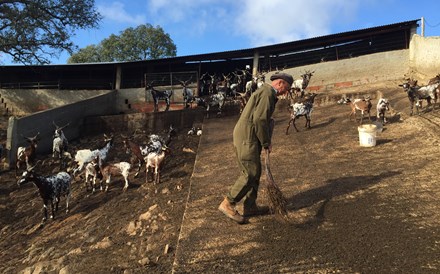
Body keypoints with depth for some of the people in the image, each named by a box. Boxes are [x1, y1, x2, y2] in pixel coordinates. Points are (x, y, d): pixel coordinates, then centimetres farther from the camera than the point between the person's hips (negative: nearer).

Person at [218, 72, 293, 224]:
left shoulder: (265, 91, 22)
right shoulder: (267, 92, -12)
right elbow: (259, 119, -21)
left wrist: (264, 141, 12)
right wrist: (266, 142, -11)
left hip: (247, 137, 11)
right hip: (246, 138, -11)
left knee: (255, 172, 14)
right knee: (250, 174, -8)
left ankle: (250, 206, 22)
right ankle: (228, 204, 0)